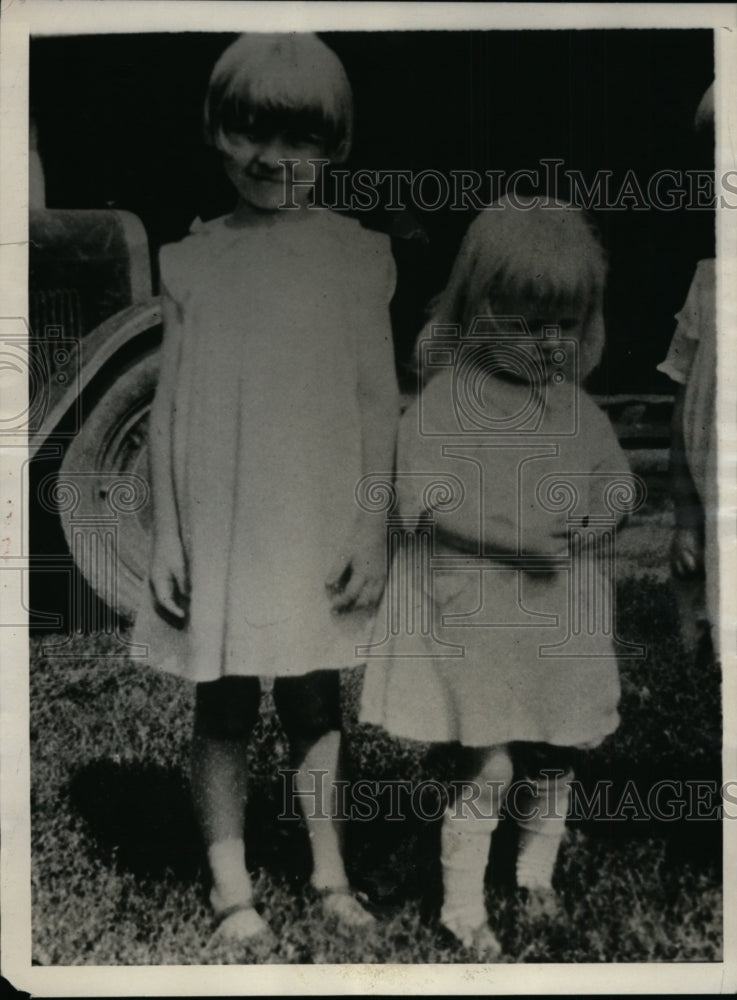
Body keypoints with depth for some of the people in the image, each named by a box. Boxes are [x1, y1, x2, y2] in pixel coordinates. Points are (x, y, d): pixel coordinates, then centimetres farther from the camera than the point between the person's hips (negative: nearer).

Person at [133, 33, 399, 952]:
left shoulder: (356, 256, 0)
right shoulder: (194, 261, 1)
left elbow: (379, 402, 1)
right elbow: (170, 408, 3)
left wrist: (373, 531, -2)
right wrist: (167, 540, 0)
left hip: (319, 528, 0)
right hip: (220, 527, 0)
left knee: (314, 701, 10)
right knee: (223, 709, 7)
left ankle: (330, 876, 26)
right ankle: (230, 892, 20)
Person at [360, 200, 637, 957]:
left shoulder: (576, 407, 8)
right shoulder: (444, 400, -10)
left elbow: (617, 478, 11)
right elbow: (425, 502, -17)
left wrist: (596, 517, -13)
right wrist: (515, 538, -25)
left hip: (561, 617, 6)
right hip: (475, 617, -5)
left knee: (553, 757, 16)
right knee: (488, 765, -3)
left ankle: (537, 876, 39)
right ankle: (462, 906, 15)